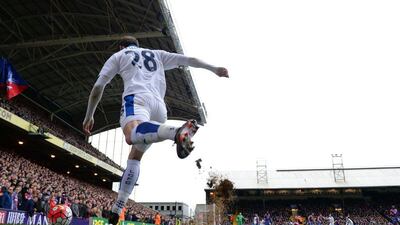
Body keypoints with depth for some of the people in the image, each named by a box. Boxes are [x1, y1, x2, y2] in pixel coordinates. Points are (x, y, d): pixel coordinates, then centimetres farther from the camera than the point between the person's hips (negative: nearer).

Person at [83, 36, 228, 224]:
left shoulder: (118, 55, 25)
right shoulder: (157, 54, 34)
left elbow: (98, 87, 18)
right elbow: (188, 60, 27)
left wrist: (89, 116, 26)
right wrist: (214, 69, 27)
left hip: (137, 98, -5)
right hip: (159, 106, 5)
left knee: (132, 136, -36)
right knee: (134, 157, 15)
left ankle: (177, 132, -64)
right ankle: (117, 209, 10)